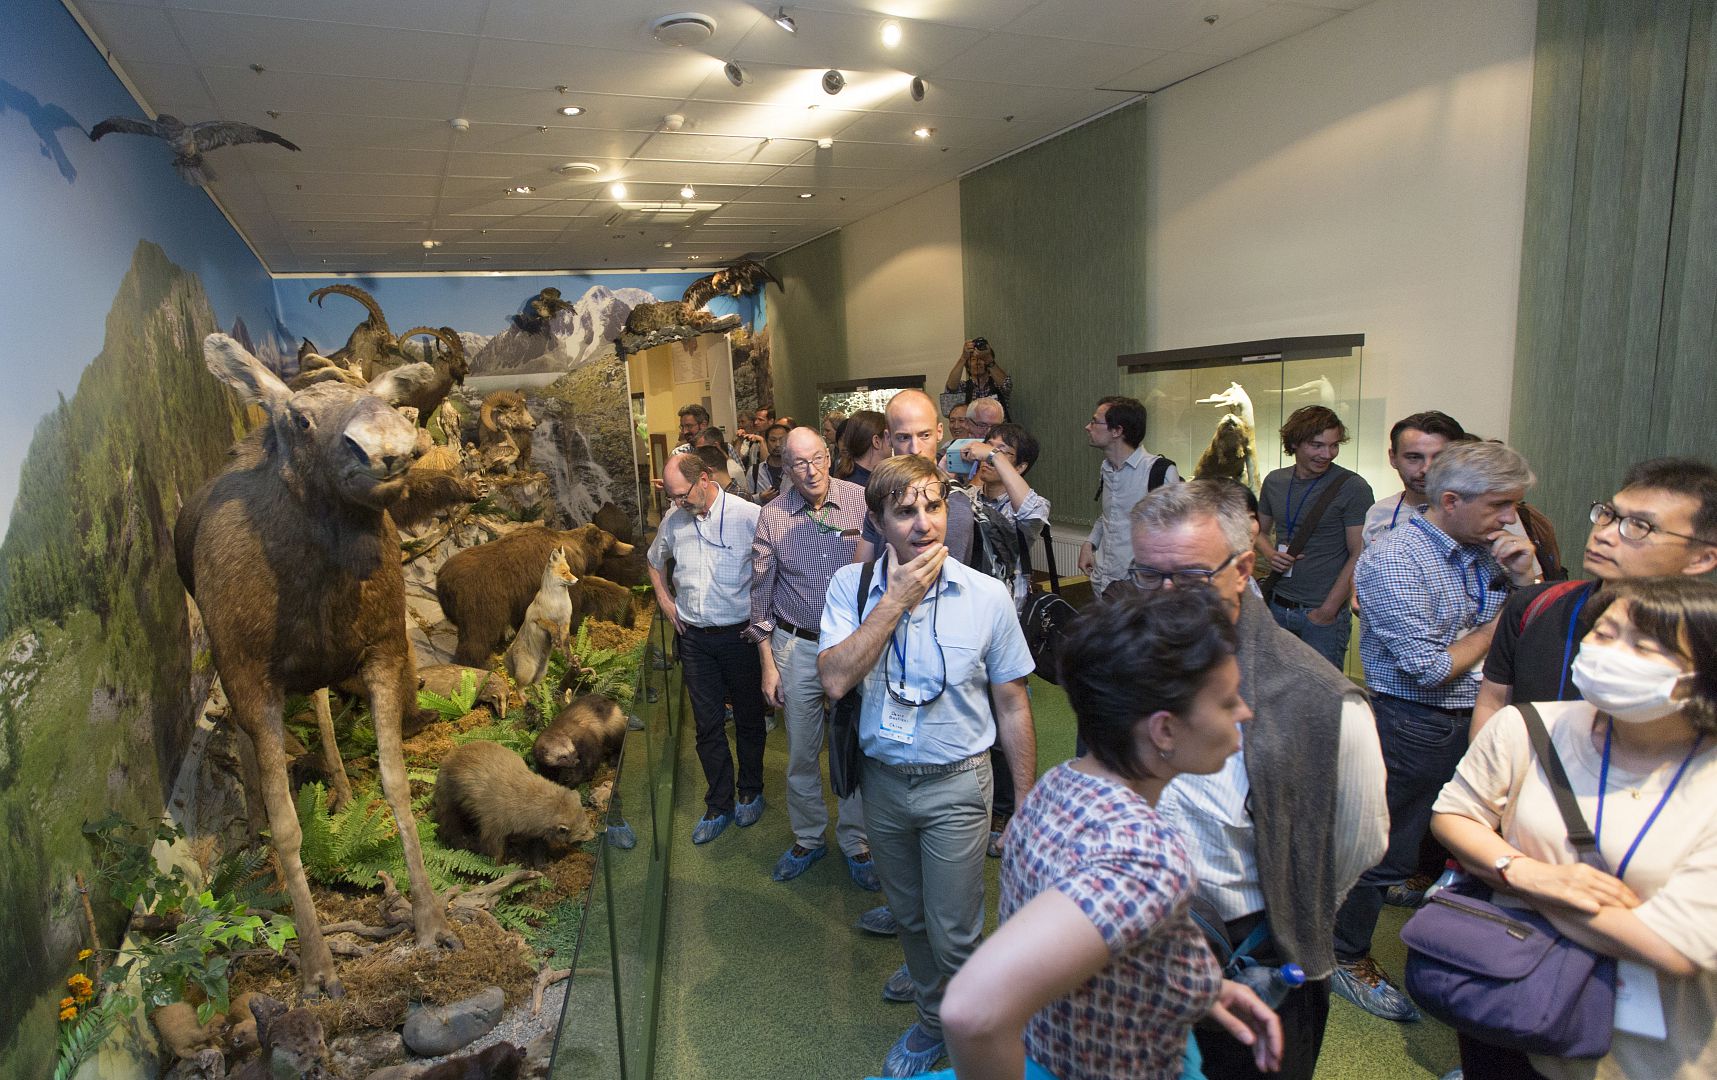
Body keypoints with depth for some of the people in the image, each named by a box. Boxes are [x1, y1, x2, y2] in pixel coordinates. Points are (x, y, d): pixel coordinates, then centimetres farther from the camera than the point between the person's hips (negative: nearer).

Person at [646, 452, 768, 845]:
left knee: (748, 717, 13)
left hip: (740, 633, -4)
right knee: (707, 724, 10)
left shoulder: (749, 516, -15)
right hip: (693, 637, 4)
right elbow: (654, 560, 22)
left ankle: (751, 793, 33)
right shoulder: (672, 520, 2)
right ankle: (719, 806, 24)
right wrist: (664, 599, 11)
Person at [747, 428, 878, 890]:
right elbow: (762, 594, 3)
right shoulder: (772, 517, -4)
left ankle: (855, 841, 30)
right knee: (801, 753, 13)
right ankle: (807, 839, 34)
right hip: (797, 648, 1)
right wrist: (767, 664, 2)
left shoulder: (862, 502, -8)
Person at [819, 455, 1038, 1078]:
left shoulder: (987, 596, -13)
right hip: (883, 780, 3)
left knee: (954, 933, 7)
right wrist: (896, 599, -25)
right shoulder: (851, 586, -9)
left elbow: (1012, 707, -5)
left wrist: (1026, 806, -2)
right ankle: (932, 1019, 48)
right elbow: (835, 680, -23)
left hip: (956, 786, -2)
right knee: (909, 918, 22)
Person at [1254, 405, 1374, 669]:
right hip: (1277, 606, 4)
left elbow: (1360, 556, -11)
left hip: (1322, 611, -4)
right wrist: (1270, 554, -3)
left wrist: (1327, 611, -13)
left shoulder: (1352, 487, -9)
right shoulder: (1274, 482, 6)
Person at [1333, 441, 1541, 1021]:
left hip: (1478, 720, 7)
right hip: (1415, 727, -7)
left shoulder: (1487, 550, 5)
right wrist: (1497, 625, -6)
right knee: (1387, 851, 5)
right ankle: (1347, 958, 25)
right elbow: (1433, 669, -20)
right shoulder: (1394, 560, -19)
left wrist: (1524, 578, -5)